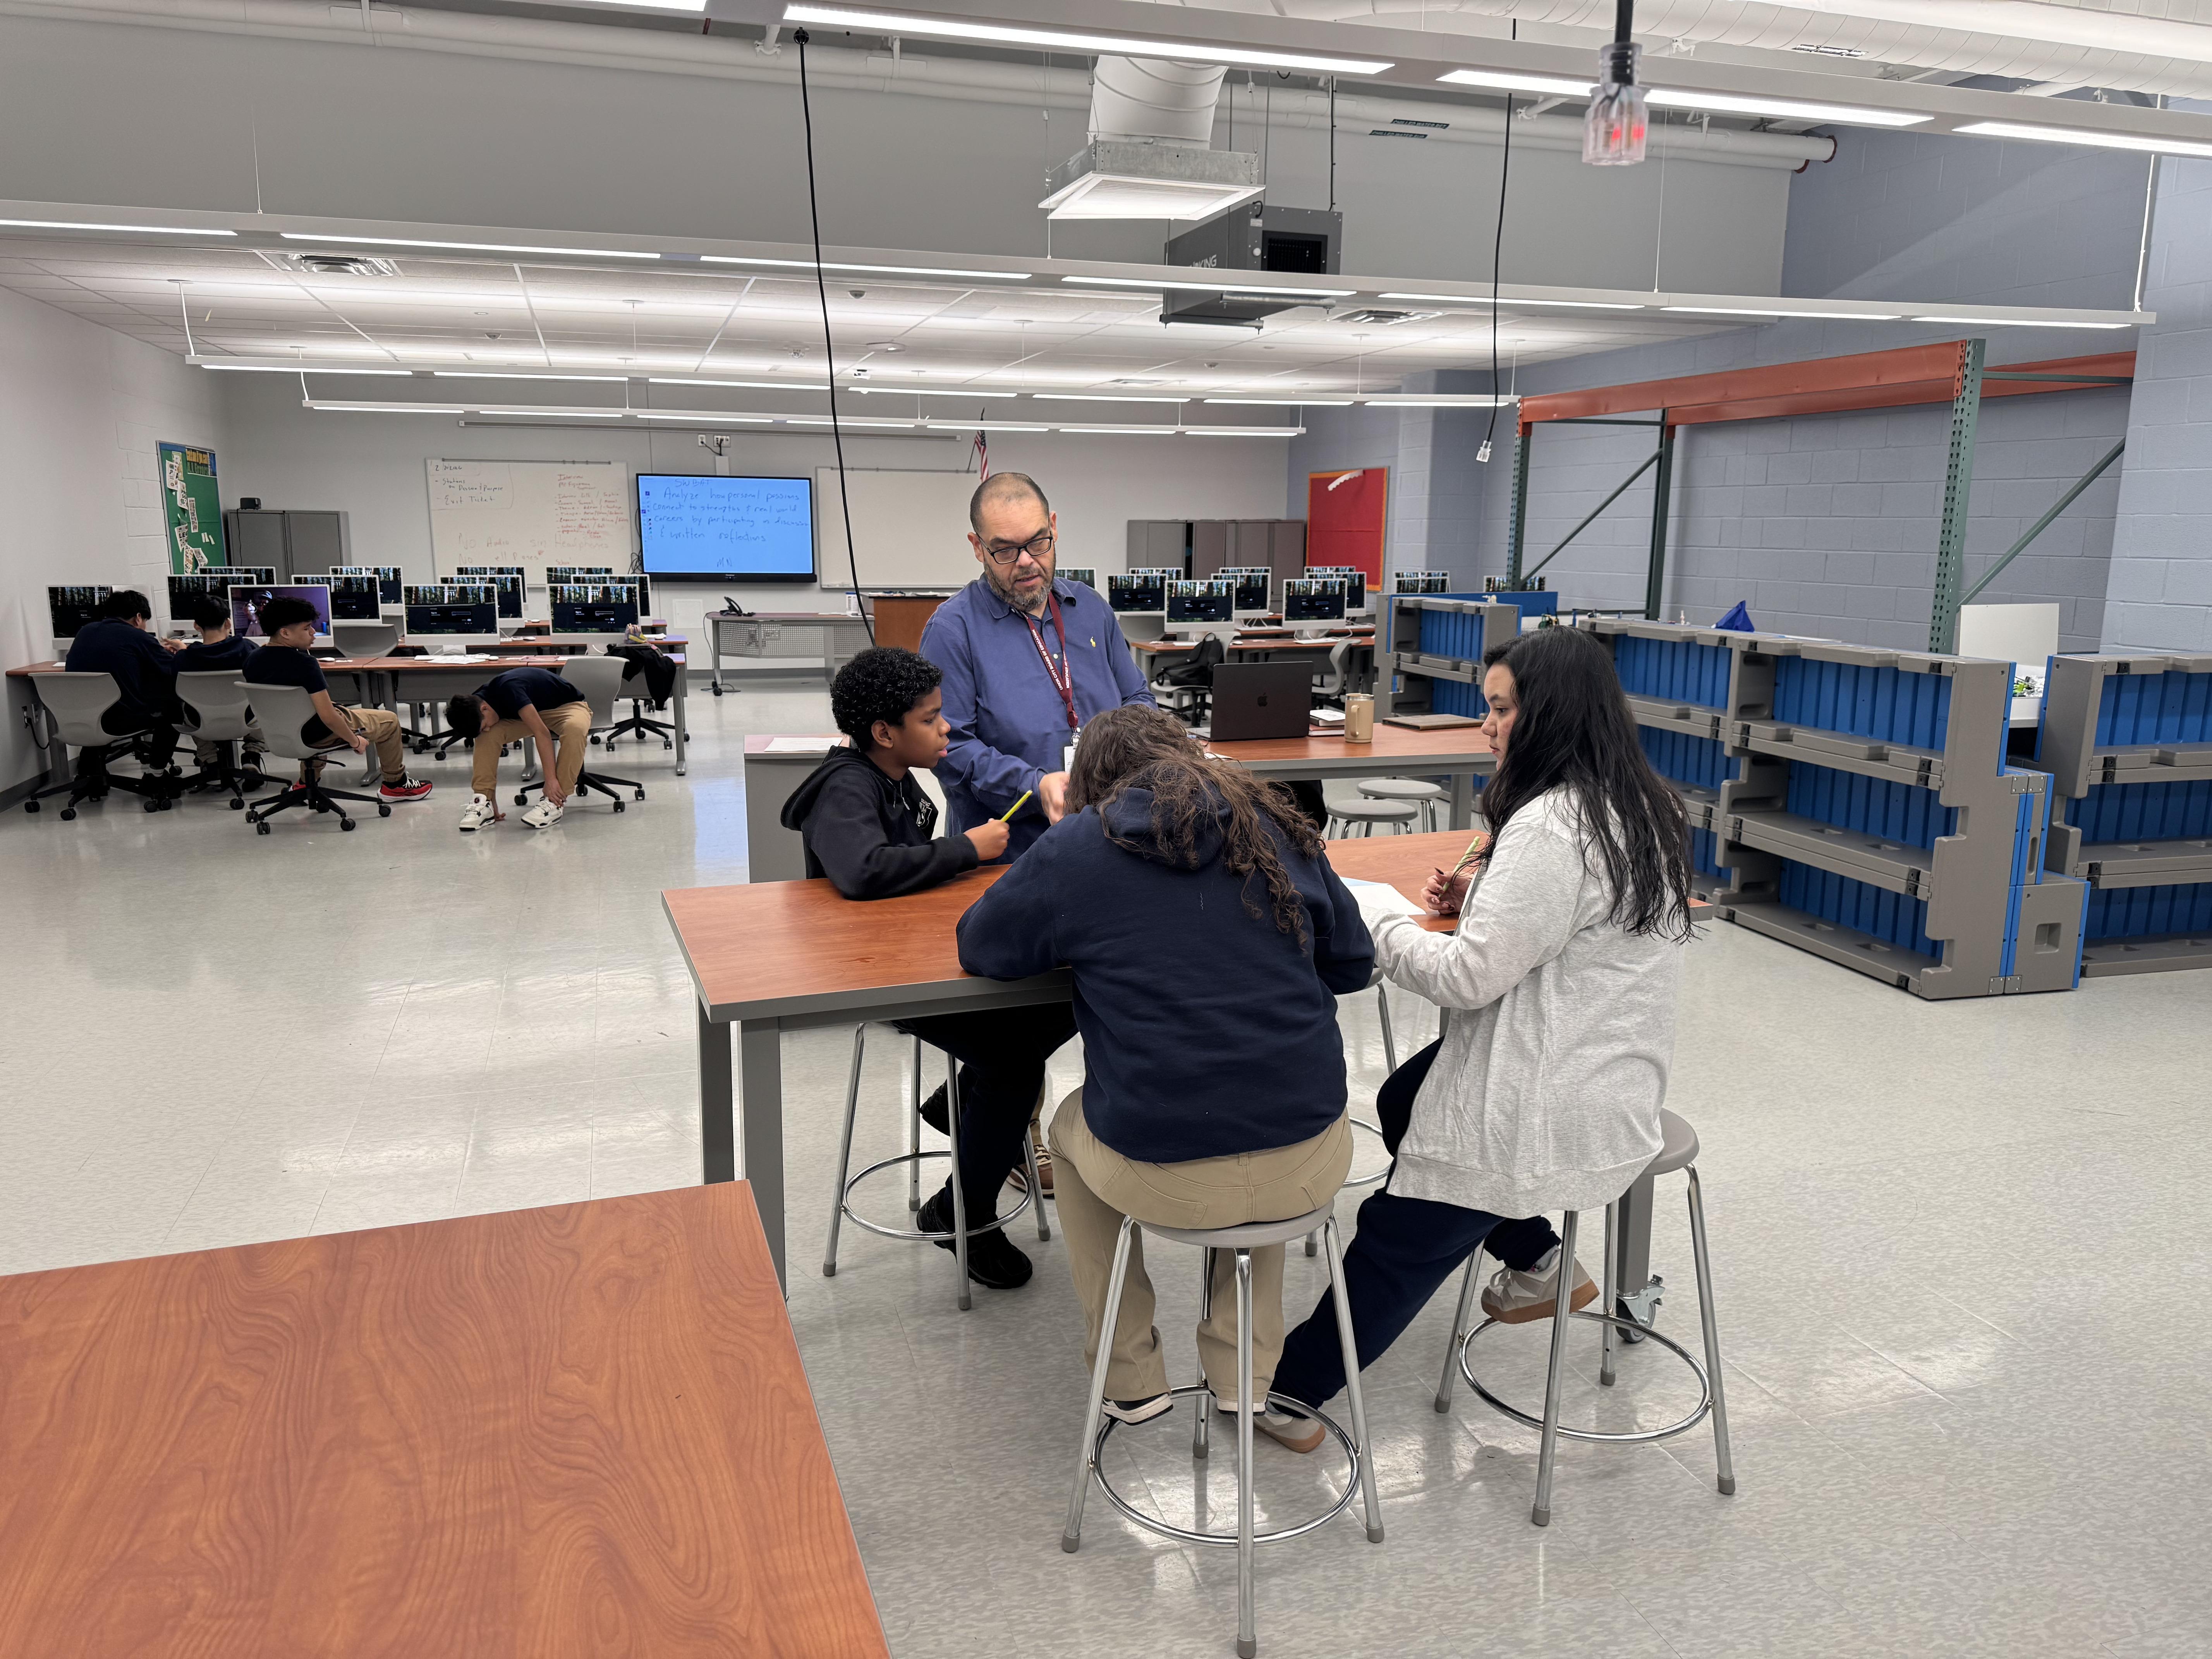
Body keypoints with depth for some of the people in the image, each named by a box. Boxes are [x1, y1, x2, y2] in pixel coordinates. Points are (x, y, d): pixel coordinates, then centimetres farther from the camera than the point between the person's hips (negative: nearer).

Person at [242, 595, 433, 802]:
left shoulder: (252, 661, -7)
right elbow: (328, 715, -28)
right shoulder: (303, 663, -29)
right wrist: (355, 741, -16)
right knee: (390, 721, 13)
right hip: (314, 734, -8)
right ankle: (395, 785, 27)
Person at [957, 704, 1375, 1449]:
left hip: (1163, 1178, -2)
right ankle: (1247, 1378, 38)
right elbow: (1354, 964, 13)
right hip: (1311, 1167, 3)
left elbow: (979, 947, 10)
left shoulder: (1075, 848, -4)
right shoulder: (1278, 828, 4)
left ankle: (1132, 1379, 37)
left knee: (1071, 1126, 31)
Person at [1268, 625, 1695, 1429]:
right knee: (1402, 1102, 26)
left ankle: (1288, 1392, 14)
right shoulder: (1638, 807, 6)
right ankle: (1537, 1264, 29)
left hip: (1554, 1106, -10)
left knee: (1396, 1240, 1)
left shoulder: (1552, 826, -25)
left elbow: (1470, 976, -23)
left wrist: (1372, 926, -8)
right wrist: (1481, 900, 3)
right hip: (1613, 1078, 10)